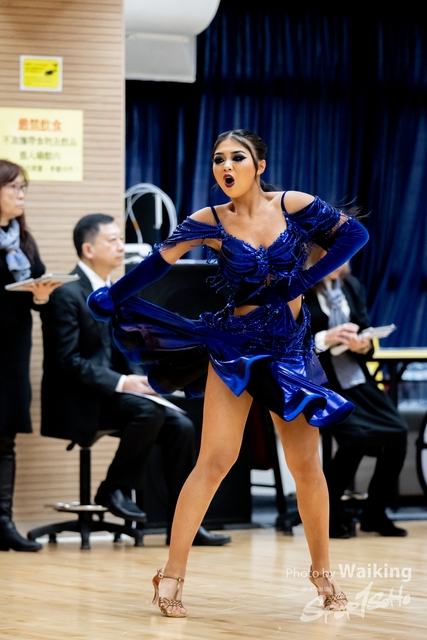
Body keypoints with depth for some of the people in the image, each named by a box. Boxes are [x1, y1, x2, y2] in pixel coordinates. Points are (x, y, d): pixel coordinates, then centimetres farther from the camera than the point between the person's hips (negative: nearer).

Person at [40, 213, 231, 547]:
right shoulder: (67, 294, -13)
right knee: (148, 412, -31)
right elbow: (66, 361, -19)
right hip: (78, 401, -8)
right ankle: (115, 488, -12)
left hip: (109, 390, 8)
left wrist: (141, 380, -3)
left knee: (181, 425, -10)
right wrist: (121, 383, -24)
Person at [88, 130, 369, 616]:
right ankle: (172, 574, -6)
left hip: (291, 348, 2)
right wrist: (111, 298, -2)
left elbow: (353, 233, 0)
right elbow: (157, 263, 0)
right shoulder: (210, 222, -3)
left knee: (307, 465, 3)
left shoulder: (293, 205, -2)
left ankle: (321, 570, 20)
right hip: (234, 345, -2)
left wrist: (306, 279, -5)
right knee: (215, 461, -9)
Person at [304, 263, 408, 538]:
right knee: (356, 434, -29)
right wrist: (324, 339, -22)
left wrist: (363, 345, -11)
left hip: (355, 378, 6)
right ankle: (330, 514, -7)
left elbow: (366, 337, 12)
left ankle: (375, 513, 5)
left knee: (397, 433, -15)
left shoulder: (352, 286, 12)